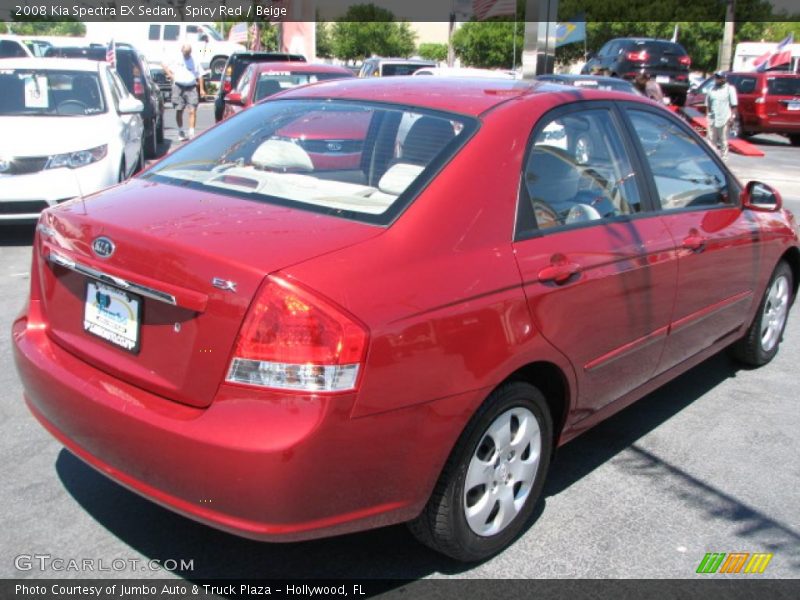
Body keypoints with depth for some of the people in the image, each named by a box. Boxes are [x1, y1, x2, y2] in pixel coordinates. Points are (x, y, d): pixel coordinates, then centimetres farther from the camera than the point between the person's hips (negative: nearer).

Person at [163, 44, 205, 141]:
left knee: (192, 111, -10)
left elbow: (199, 75, 12)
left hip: (191, 87, 0)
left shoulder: (194, 60, 7)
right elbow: (164, 65, 13)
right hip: (178, 87, 0)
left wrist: (201, 89, 8)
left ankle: (191, 133, -9)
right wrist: (171, 76, 4)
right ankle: (181, 132, 20)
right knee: (179, 111, 5)